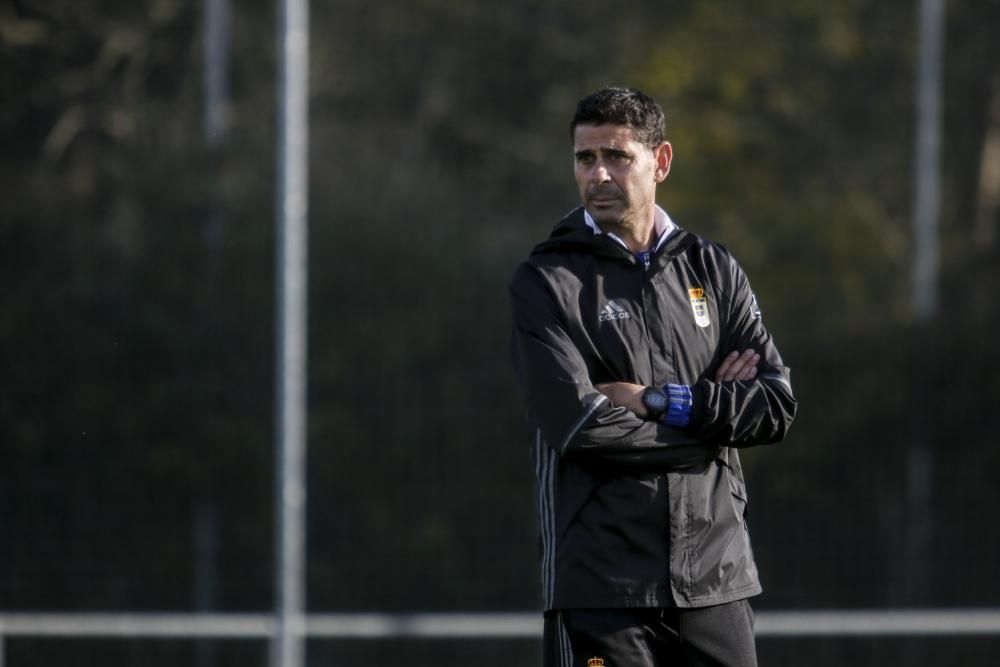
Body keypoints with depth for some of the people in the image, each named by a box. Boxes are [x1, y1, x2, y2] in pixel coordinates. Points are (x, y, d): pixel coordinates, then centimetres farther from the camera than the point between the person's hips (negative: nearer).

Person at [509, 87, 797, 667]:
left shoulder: (714, 271, 12)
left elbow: (777, 406, 2)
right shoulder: (546, 282, -1)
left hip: (716, 578, 4)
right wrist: (715, 408, -5)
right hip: (601, 589, -4)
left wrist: (661, 401, -9)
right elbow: (578, 424, -14)